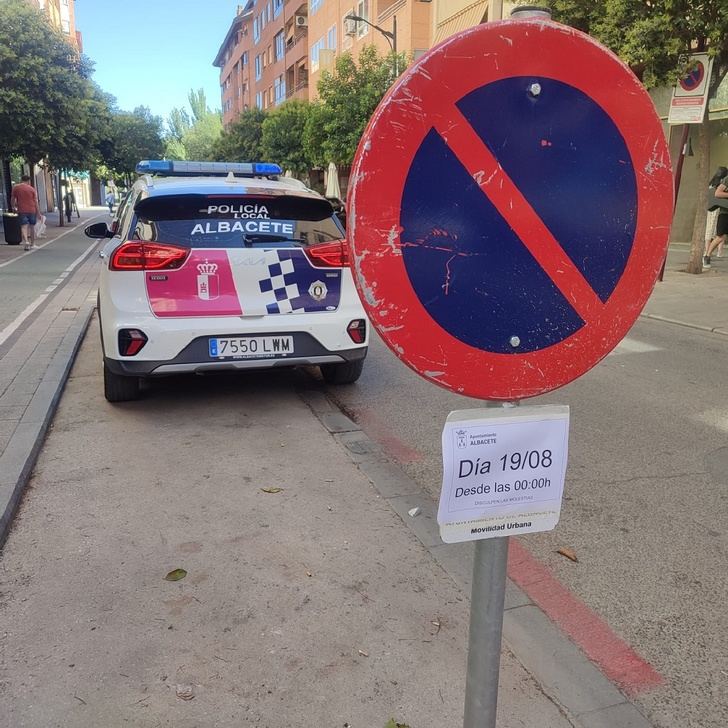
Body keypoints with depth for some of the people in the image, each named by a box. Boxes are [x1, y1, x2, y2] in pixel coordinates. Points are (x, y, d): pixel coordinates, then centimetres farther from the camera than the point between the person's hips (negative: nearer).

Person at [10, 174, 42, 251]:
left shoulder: (16, 188, 3)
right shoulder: (32, 189, 2)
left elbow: (12, 199, 8)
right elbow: (36, 201, 0)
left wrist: (13, 207, 26)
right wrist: (38, 213, 4)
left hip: (22, 210, -1)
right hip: (32, 210, 1)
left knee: (24, 226, -5)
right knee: (32, 226, 12)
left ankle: (26, 241, -27)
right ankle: (32, 244, 20)